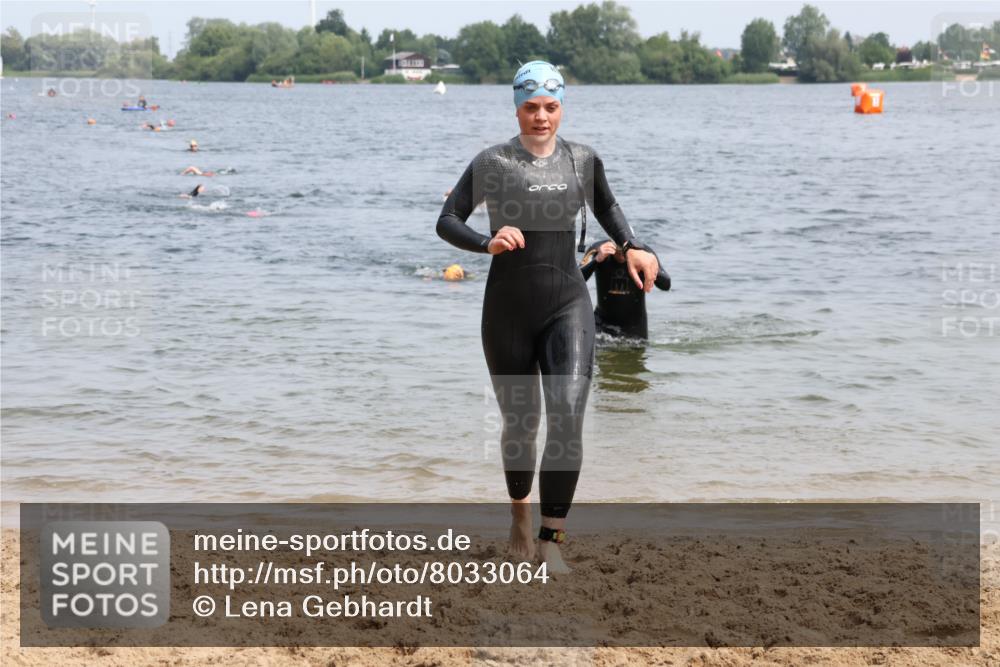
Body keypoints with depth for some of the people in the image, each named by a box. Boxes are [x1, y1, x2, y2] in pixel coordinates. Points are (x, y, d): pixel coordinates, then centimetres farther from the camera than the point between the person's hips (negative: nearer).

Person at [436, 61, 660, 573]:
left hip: (567, 304, 1)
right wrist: (488, 243, -24)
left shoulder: (583, 160, 4)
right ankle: (519, 511, 39)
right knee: (520, 422, 10)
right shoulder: (493, 163, -6)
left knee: (567, 414, -18)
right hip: (508, 307, -1)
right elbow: (446, 222, -5)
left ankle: (551, 538, -13)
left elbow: (606, 207, 24)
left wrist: (632, 247, 8)